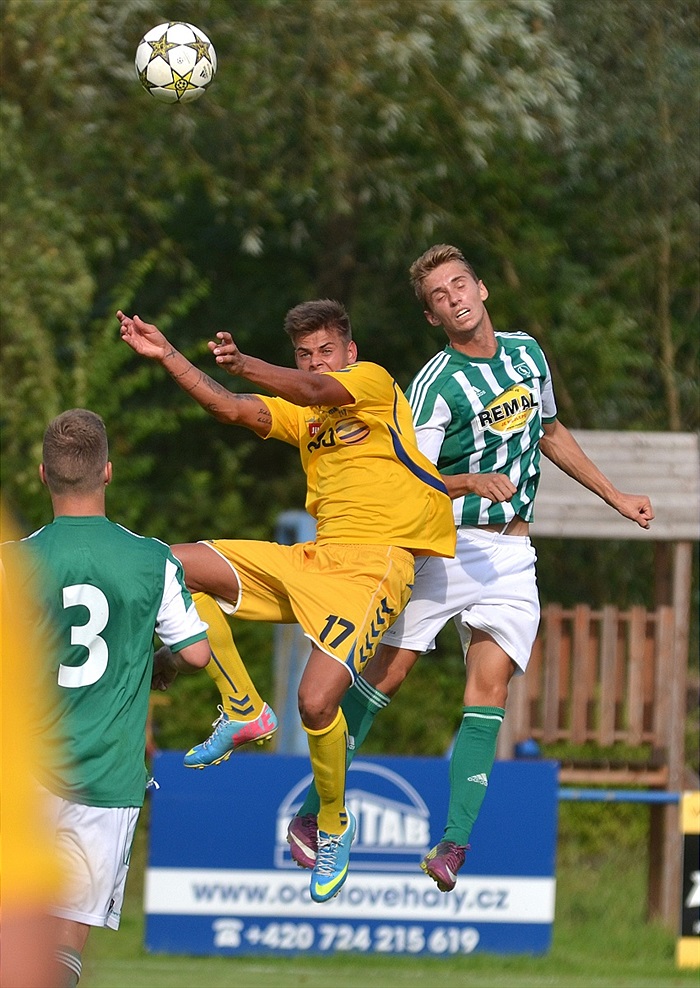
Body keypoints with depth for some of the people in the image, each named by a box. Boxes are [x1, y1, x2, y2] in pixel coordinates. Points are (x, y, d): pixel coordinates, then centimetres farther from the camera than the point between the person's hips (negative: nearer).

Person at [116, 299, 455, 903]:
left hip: (372, 564, -8)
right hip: (311, 558, 8)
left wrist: (243, 365, -38)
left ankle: (334, 824, 6)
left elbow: (316, 391, -20)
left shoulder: (374, 381, 1)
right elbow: (233, 410, 5)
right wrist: (168, 357, -7)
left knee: (316, 703, -23)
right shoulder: (299, 414, 20)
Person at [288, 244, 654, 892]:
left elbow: (549, 432, 26)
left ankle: (454, 844, -14)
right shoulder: (435, 385, -10)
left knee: (490, 684, -8)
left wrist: (614, 496, 30)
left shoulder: (527, 352, 9)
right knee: (388, 671, -7)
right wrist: (474, 482, -30)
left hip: (510, 556, 4)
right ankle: (313, 812, 5)